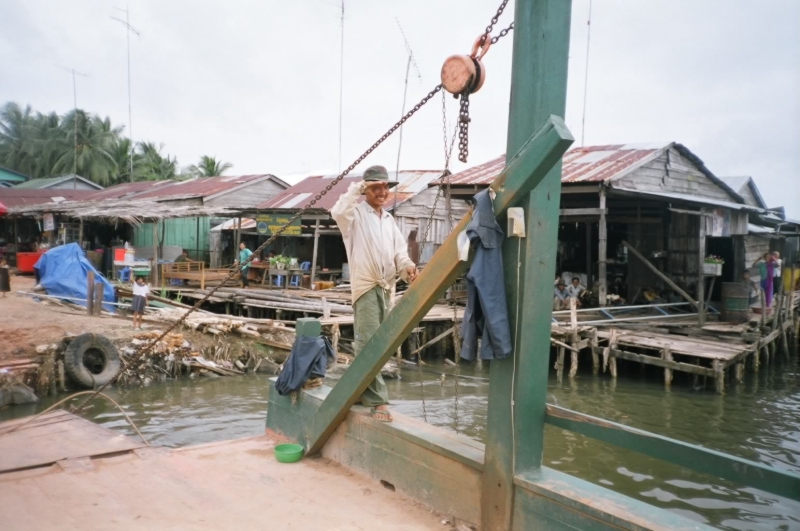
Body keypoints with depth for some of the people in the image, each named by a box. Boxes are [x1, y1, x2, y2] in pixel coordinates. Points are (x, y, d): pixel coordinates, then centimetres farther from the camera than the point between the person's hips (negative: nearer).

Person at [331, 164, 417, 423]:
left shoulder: (389, 219, 21)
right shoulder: (357, 213, 0)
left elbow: (399, 249, 13)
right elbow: (338, 212, -23)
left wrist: (407, 266, -7)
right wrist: (358, 188, -17)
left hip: (386, 287, 7)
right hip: (366, 286, -7)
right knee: (369, 343, -11)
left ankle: (362, 391, 24)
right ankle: (378, 400, -10)